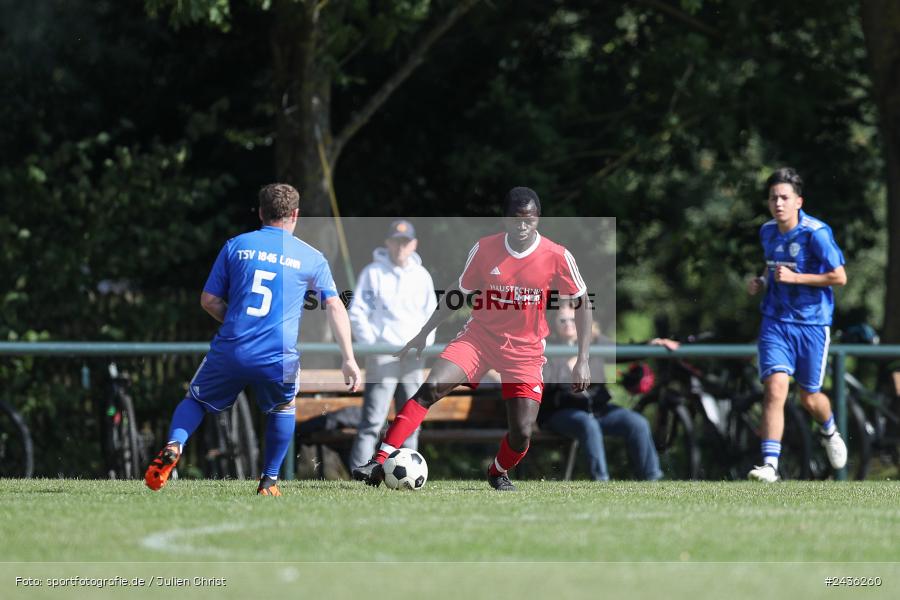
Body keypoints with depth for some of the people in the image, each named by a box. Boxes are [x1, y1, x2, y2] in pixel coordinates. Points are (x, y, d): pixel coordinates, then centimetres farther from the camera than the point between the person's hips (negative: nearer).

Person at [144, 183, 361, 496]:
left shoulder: (236, 246, 9)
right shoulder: (311, 258, 8)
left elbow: (209, 300, 10)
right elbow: (335, 307, 3)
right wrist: (349, 359, 3)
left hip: (230, 351, 0)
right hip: (280, 360, 0)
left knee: (196, 400, 23)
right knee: (283, 409, 30)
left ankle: (173, 446, -5)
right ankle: (269, 481, 24)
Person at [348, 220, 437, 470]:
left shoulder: (422, 276, 12)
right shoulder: (373, 273, -1)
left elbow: (431, 315, 18)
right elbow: (357, 312, -2)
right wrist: (371, 343, -11)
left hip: (413, 358, 5)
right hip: (382, 357, -5)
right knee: (372, 421, -12)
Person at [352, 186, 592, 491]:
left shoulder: (558, 257, -11)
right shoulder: (484, 249, -7)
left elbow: (583, 305, -1)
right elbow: (458, 293, 9)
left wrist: (582, 361, -5)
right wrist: (424, 334, 7)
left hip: (525, 351, 0)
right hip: (479, 336, 1)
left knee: (521, 434, -9)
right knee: (431, 387, -24)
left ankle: (498, 472, 29)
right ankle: (379, 464, -25)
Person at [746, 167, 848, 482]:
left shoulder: (816, 233, -15)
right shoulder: (767, 232, 5)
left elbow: (839, 277, -13)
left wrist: (794, 277, -19)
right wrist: (761, 281, 3)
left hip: (812, 323, -3)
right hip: (775, 322, 3)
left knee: (808, 397, 9)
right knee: (775, 388, -16)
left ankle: (830, 432, 45)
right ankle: (770, 465, -19)